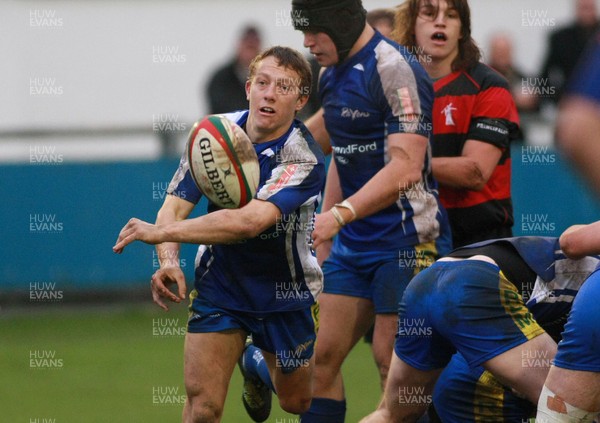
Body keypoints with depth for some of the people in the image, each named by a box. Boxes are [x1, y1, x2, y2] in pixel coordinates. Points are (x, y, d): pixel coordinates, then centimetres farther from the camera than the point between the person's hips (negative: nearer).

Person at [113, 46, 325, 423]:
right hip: (219, 283, 1)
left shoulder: (304, 158, -26)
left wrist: (161, 232, -39)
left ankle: (256, 364, 50)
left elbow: (249, 221, -38)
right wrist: (169, 261, -31)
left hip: (286, 293, -1)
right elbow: (174, 207, -10)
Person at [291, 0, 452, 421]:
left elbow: (406, 168, -24)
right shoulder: (334, 74, 12)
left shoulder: (395, 70, -16)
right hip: (353, 241, 9)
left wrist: (340, 215, -31)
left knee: (392, 363, -6)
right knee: (322, 354, 4)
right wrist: (324, 235, 20)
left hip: (405, 240, -9)